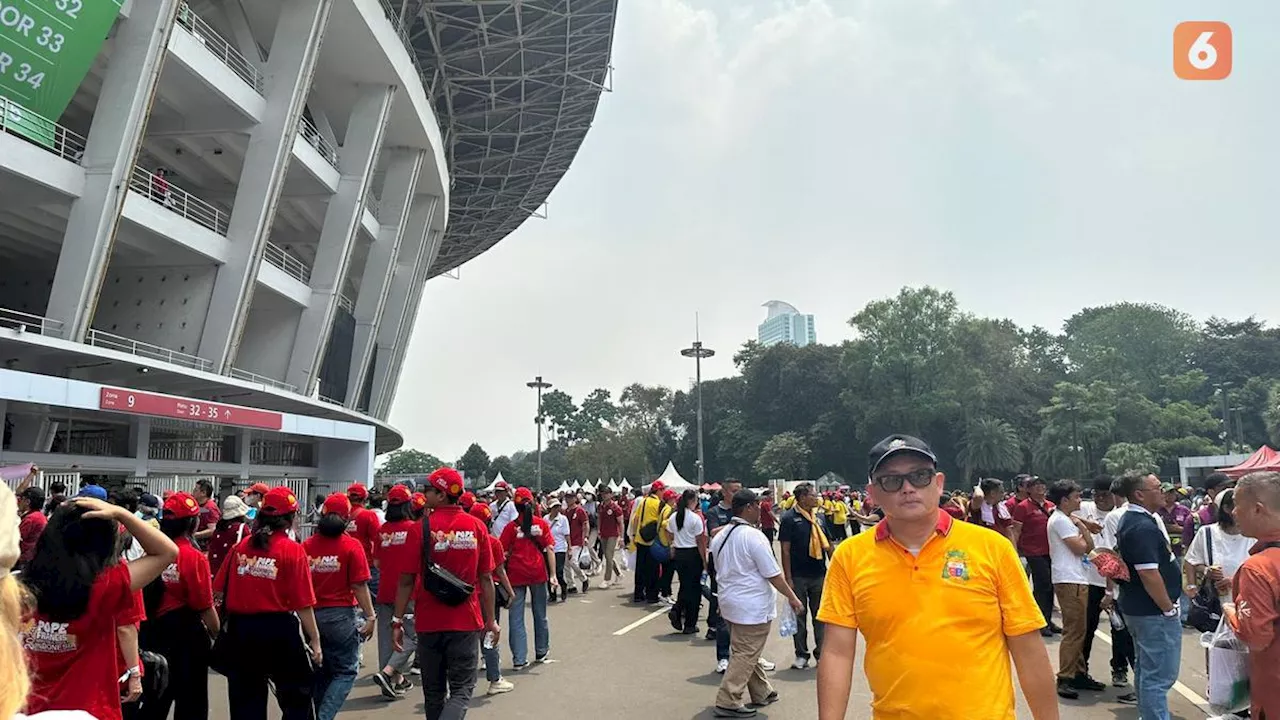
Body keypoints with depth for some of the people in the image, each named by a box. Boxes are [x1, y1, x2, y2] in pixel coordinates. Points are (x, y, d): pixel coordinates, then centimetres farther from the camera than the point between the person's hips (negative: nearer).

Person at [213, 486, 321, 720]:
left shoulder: (241, 546, 0)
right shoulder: (293, 551, -11)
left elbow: (220, 592, 2)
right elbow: (303, 605, -12)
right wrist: (315, 641, -6)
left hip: (240, 628, 4)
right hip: (279, 629, -4)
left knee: (246, 699, 16)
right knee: (298, 696, 13)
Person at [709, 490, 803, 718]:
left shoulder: (720, 536, 7)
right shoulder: (754, 536, -19)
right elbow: (773, 574, -16)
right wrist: (792, 597, -4)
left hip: (729, 602, 9)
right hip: (753, 607, -9)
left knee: (744, 652, 19)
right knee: (746, 655, -1)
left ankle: (761, 693, 32)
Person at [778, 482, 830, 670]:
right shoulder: (789, 518, -9)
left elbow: (828, 545, 14)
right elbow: (785, 550, -10)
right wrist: (788, 577, -13)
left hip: (819, 575, 5)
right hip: (798, 576, -4)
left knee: (820, 615, 11)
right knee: (799, 615, 7)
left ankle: (821, 653, 22)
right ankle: (801, 655, 17)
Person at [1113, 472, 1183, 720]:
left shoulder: (1129, 521, 10)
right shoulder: (1143, 527, -23)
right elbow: (1148, 573, -26)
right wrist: (1169, 608, -17)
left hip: (1137, 607, 11)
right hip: (1154, 611, -11)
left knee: (1146, 669, 21)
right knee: (1160, 675, -4)